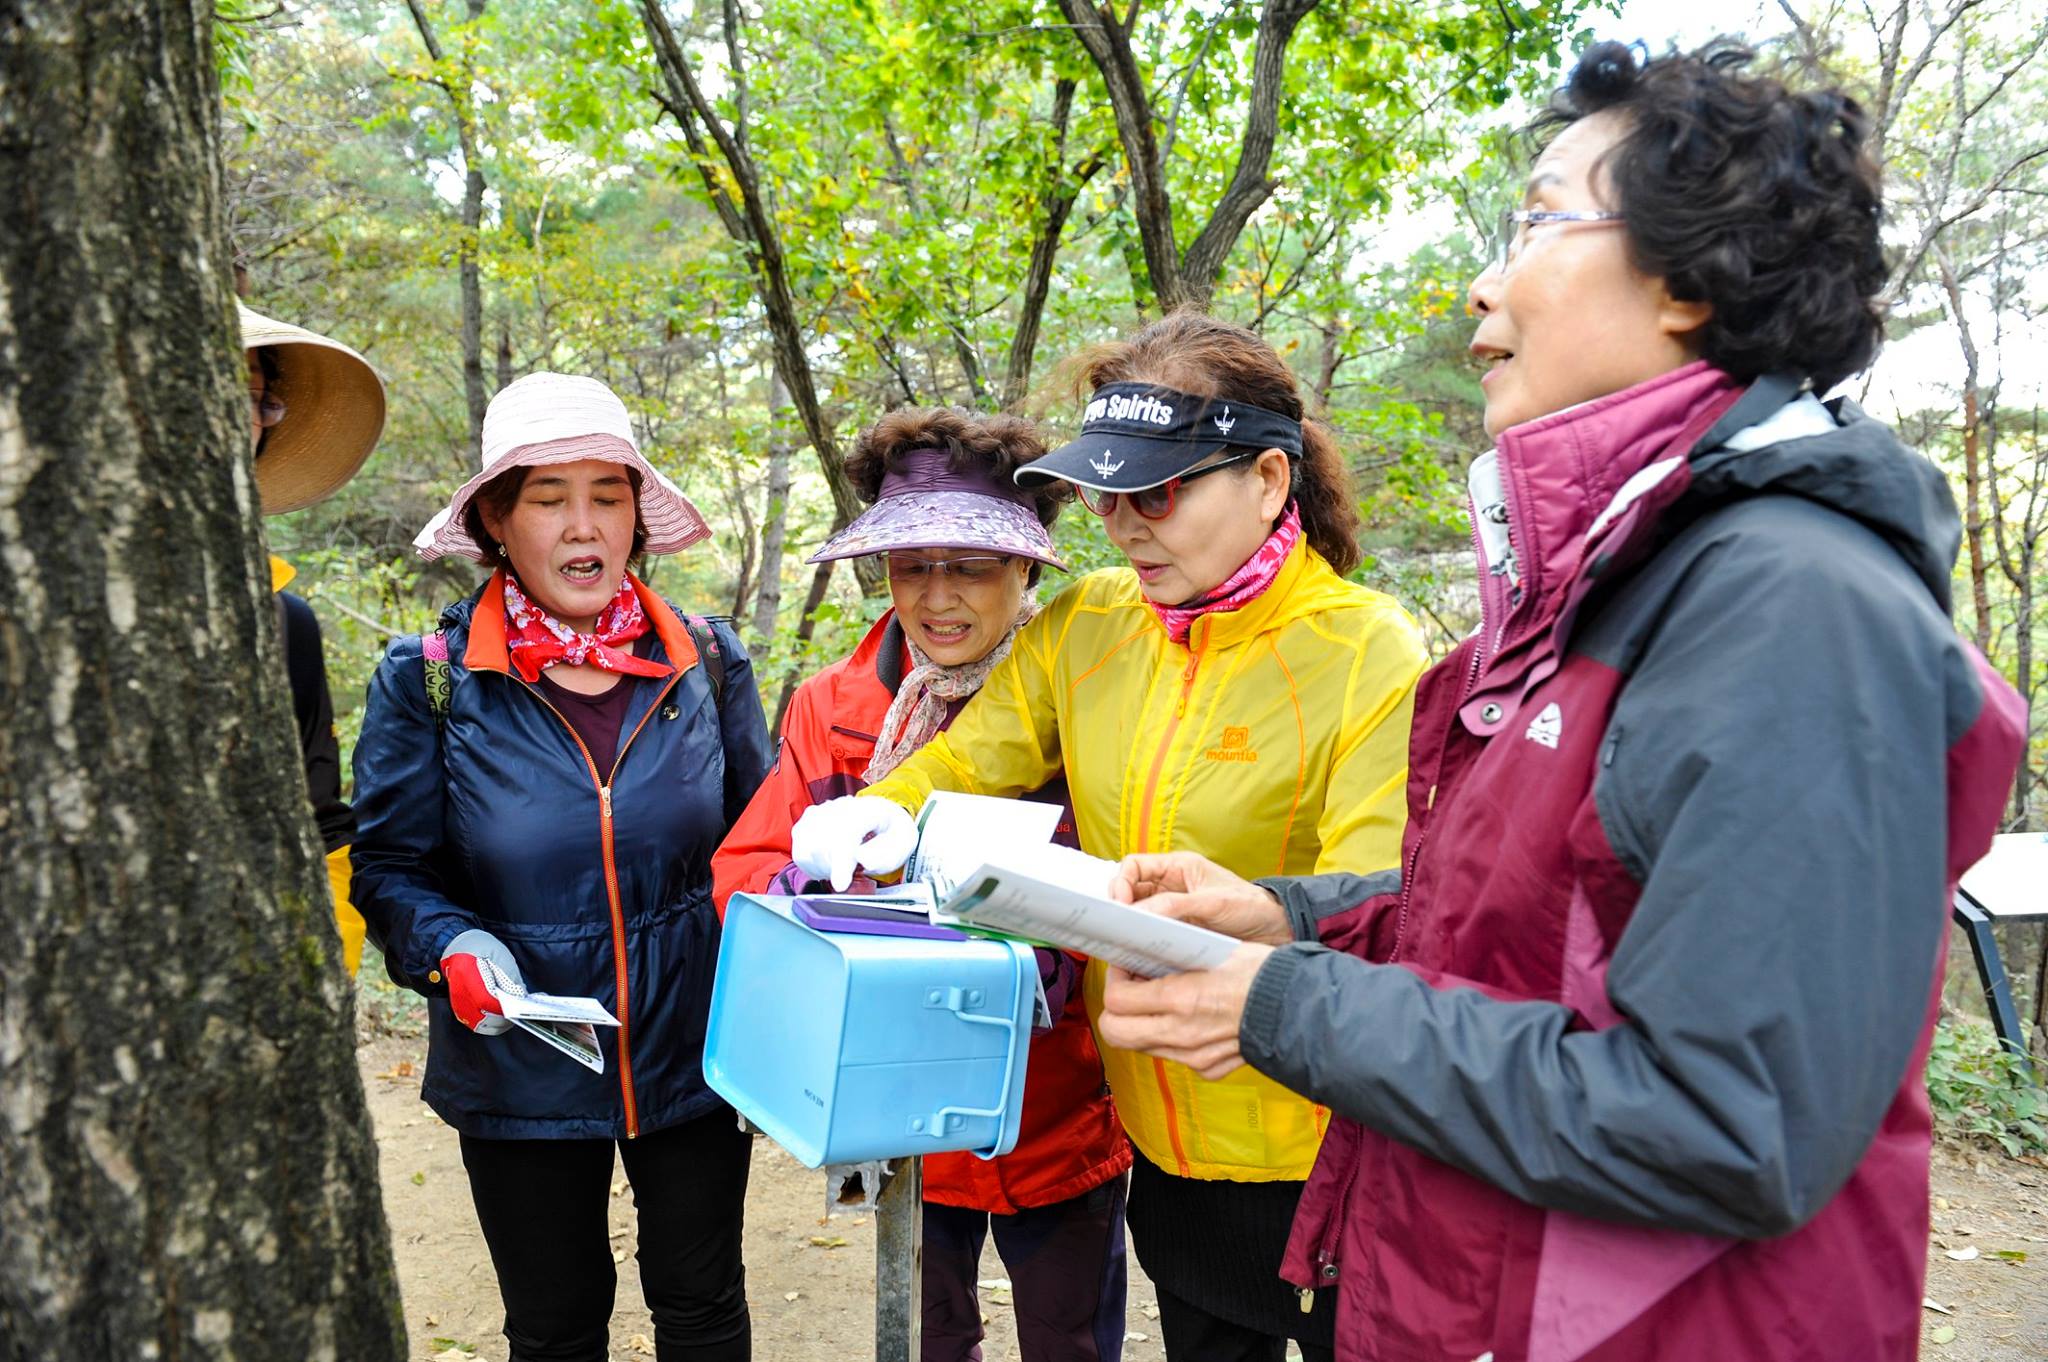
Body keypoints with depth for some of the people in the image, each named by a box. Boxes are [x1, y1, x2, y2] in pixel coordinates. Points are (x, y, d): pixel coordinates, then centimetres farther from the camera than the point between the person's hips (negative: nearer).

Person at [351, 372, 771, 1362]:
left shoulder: (706, 661, -3)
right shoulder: (428, 679, -9)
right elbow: (390, 868, -4)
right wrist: (451, 947, -23)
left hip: (695, 1053, 2)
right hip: (522, 1071, -1)